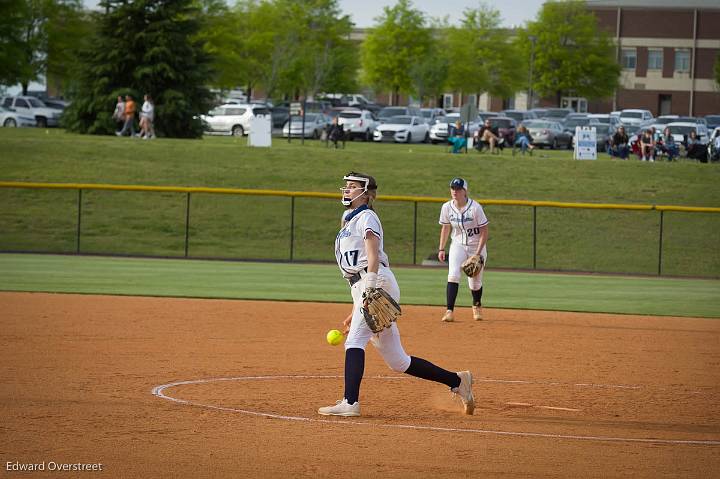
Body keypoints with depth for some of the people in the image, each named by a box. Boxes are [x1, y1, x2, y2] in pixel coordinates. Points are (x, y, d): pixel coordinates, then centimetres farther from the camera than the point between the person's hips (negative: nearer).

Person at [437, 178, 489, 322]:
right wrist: (441, 249, 7)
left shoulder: (475, 207, -20)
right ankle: (450, 311, -22)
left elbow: (484, 231, -15)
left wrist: (478, 253, -21)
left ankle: (477, 306, 37)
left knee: (475, 282, 5)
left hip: (476, 246, -2)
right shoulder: (447, 207, -7)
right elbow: (445, 228, 9)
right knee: (453, 275, -20)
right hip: (458, 245, 2)